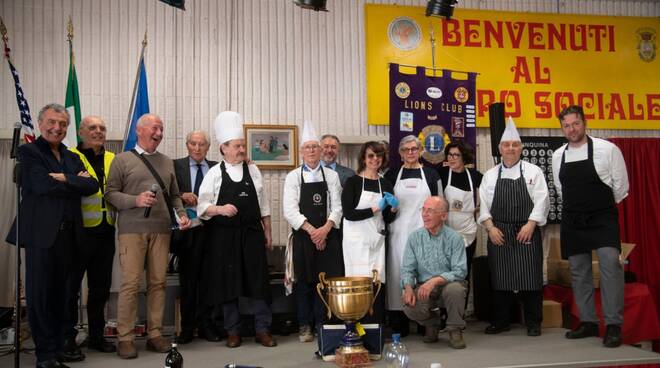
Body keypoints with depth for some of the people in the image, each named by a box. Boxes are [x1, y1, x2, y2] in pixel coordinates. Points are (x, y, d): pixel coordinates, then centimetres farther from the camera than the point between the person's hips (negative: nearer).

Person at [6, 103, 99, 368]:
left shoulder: (72, 157, 18)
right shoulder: (28, 151, 1)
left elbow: (92, 185, 4)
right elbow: (43, 185, -15)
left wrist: (66, 179, -10)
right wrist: (77, 182, -4)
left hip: (68, 233, 5)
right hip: (42, 232, -5)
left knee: (59, 292, 11)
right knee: (40, 292, 1)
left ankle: (58, 346, 20)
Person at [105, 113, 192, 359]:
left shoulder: (167, 162, 18)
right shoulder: (122, 159, 5)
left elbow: (174, 195, 20)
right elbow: (110, 193, -1)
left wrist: (182, 215, 3)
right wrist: (135, 200, -15)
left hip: (162, 229, 4)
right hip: (132, 229, -4)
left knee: (158, 282, 4)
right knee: (130, 283, -6)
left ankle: (155, 334, 12)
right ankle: (125, 338, 3)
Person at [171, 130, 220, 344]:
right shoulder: (177, 166, 6)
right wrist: (182, 195, -17)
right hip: (187, 229, -1)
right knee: (187, 279, 6)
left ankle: (205, 325, 17)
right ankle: (187, 327, 16)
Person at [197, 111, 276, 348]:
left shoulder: (253, 170, 7)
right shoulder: (214, 173, -1)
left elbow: (263, 205, 11)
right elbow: (202, 207, -4)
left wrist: (267, 233, 10)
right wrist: (220, 209, -22)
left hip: (252, 234, 2)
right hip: (224, 237, -2)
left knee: (258, 282, 2)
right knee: (228, 283, 5)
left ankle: (263, 330, 13)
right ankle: (233, 332, 19)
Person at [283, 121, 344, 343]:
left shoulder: (332, 176, 7)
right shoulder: (293, 177, 3)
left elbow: (337, 208, 2)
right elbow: (289, 210, -6)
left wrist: (325, 229, -14)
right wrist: (312, 230, -14)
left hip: (328, 236, 1)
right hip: (303, 236, -1)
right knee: (304, 281, 3)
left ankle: (323, 324, 13)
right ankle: (305, 326, 14)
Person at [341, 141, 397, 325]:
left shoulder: (386, 185, 11)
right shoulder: (353, 182, -2)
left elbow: (387, 219, 13)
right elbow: (348, 213, -11)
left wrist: (393, 209, -8)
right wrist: (375, 209, -14)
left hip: (377, 240, 4)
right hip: (357, 240, -4)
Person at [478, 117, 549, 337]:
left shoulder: (533, 171, 4)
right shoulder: (490, 175, 10)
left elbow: (541, 201, -2)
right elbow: (484, 205, 7)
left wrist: (530, 225, -12)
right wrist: (491, 228, -5)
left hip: (526, 232, -2)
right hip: (498, 234, 2)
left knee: (530, 277, -2)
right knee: (500, 278, 5)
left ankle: (533, 323, 11)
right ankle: (501, 322, 16)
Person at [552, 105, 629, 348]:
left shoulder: (607, 149, -8)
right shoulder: (557, 156, 5)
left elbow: (620, 185, 0)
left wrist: (605, 208, 9)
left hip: (603, 218, -4)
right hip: (573, 221, 5)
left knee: (610, 264, -18)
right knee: (579, 271, 8)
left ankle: (613, 325, -10)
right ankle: (588, 322, 20)